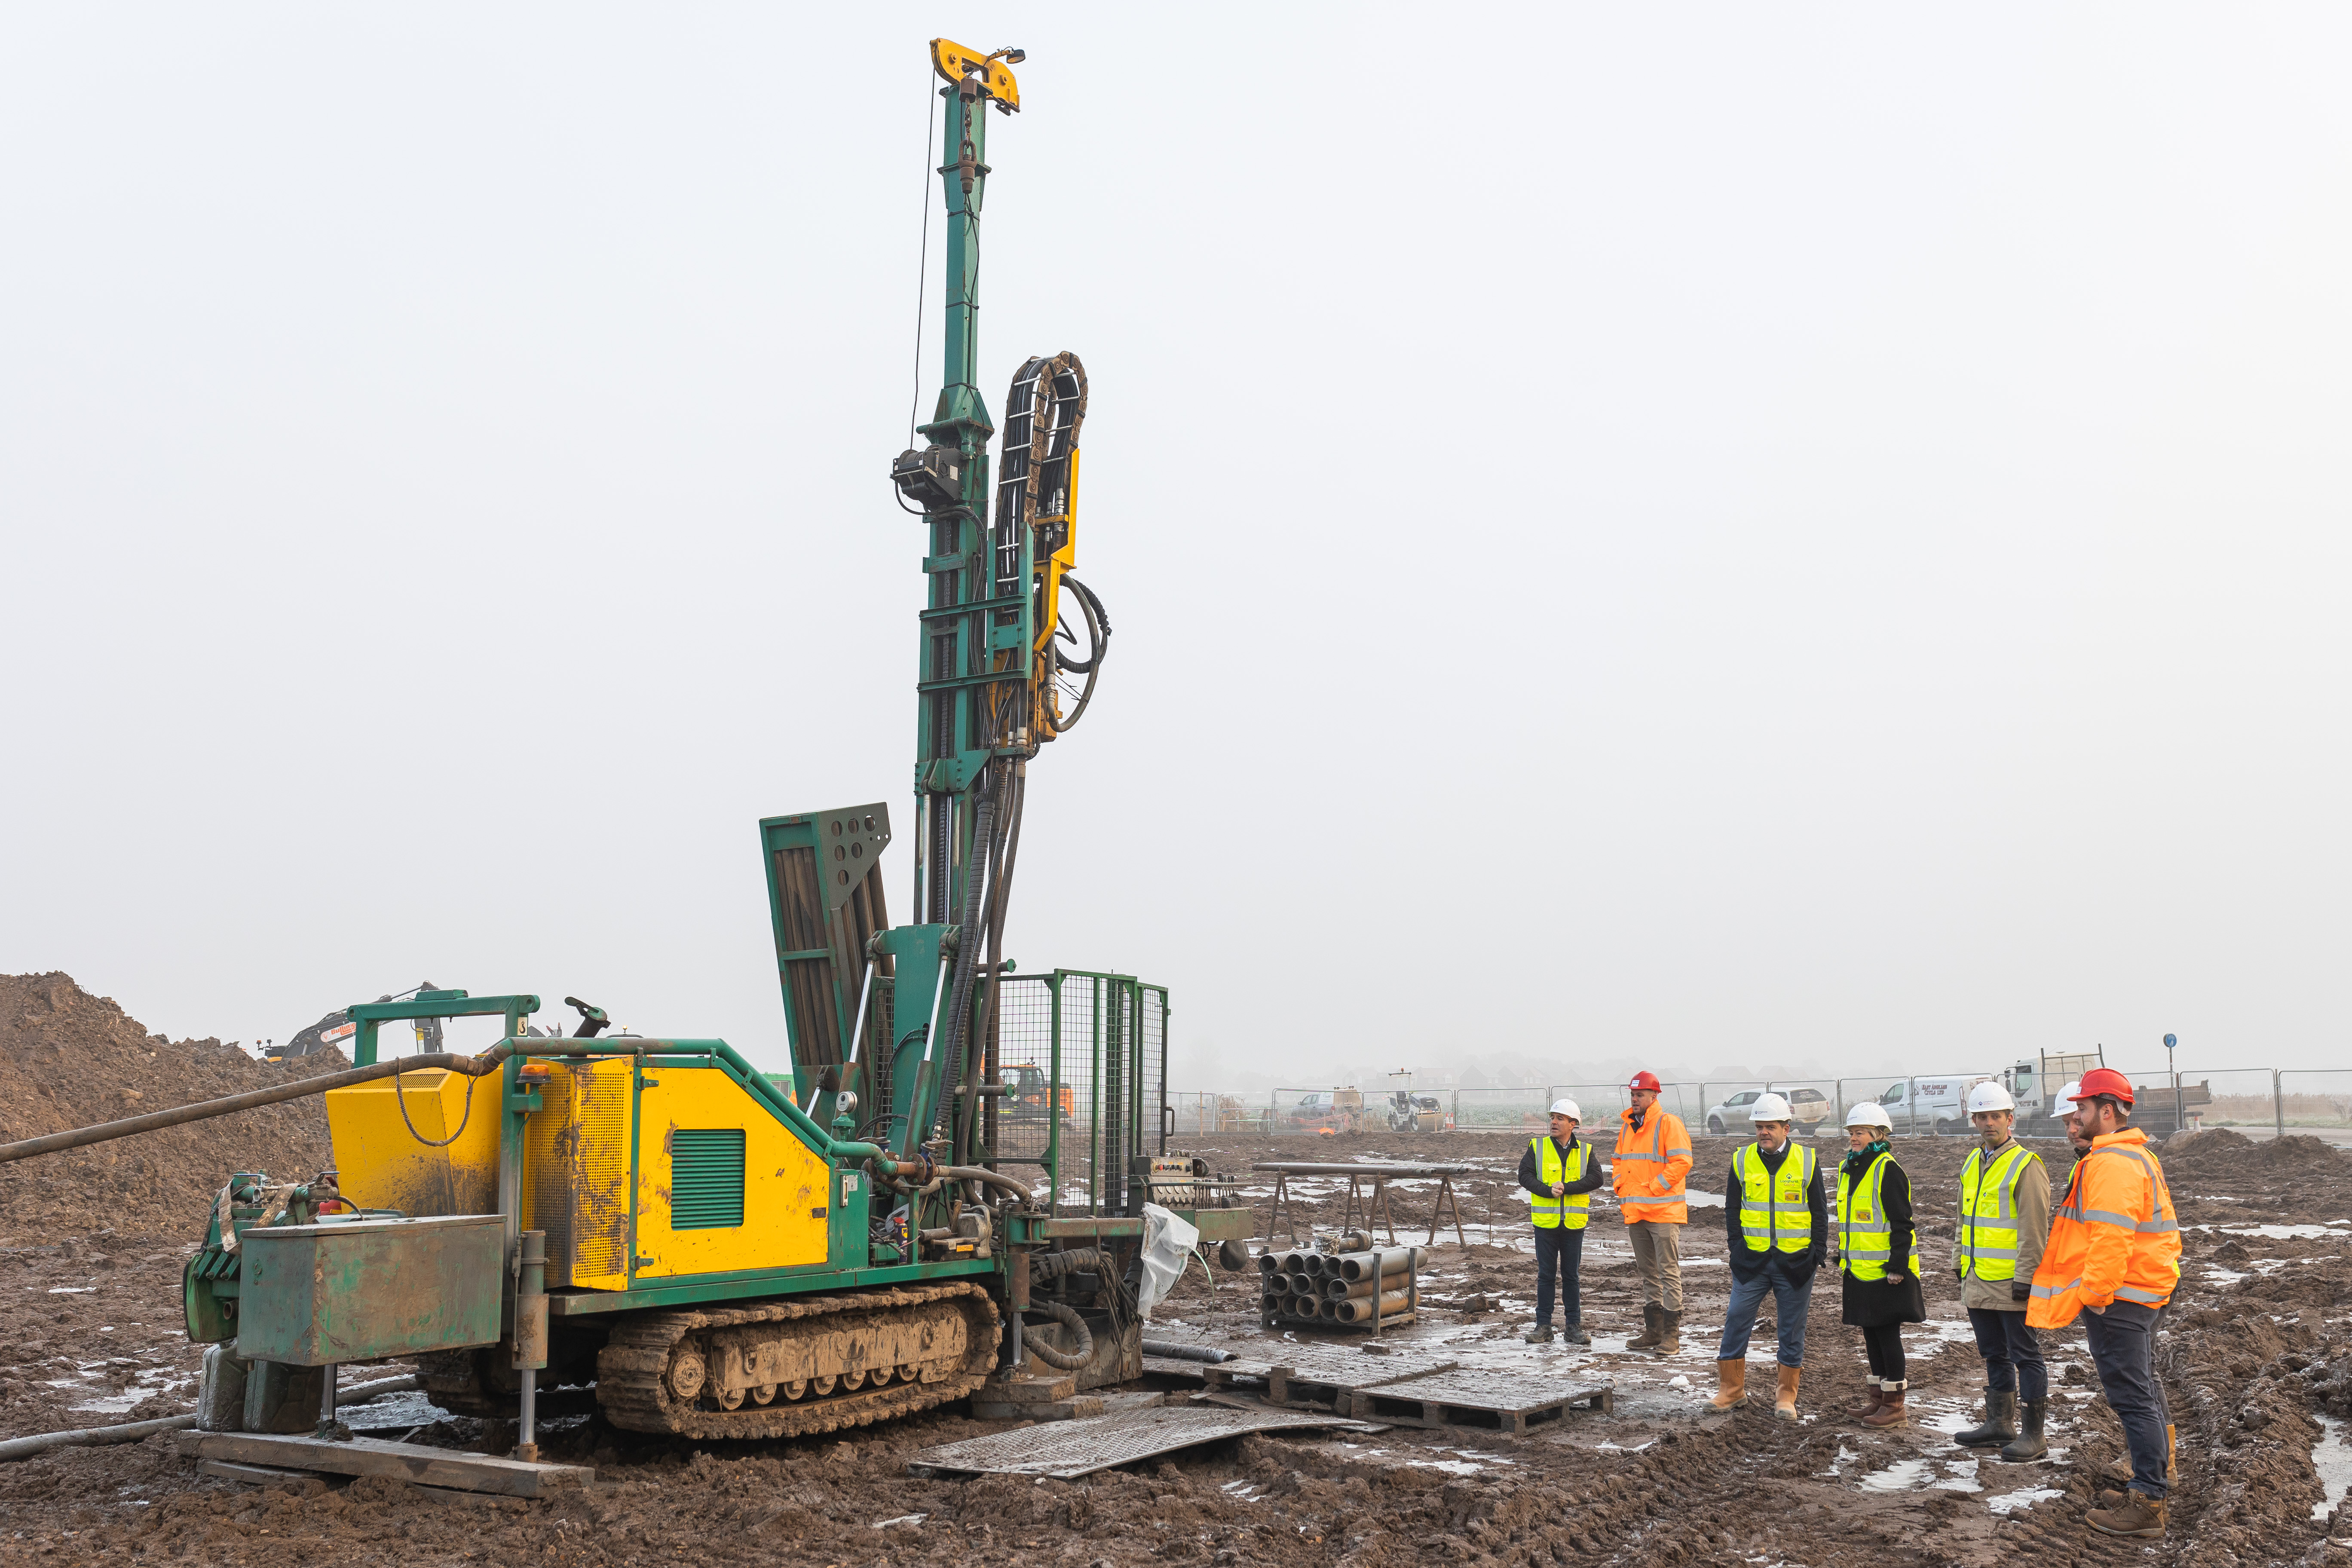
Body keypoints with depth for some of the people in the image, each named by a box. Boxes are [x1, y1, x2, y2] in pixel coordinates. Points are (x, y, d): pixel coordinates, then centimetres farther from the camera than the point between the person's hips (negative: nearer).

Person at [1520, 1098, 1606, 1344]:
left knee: (1571, 1275, 7)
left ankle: (1574, 1326, 13)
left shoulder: (1586, 1151, 5)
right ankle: (1543, 1326, 10)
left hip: (1574, 1222, 0)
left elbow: (1595, 1178, -8)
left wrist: (1566, 1188, -18)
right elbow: (1525, 1175, -4)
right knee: (1546, 1275, 5)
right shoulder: (1537, 1147, 3)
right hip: (1545, 1222, 0)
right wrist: (1549, 1191, -18)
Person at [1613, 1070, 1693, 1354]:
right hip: (1634, 1212, 8)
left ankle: (1672, 1335, -5)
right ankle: (1653, 1331, 20)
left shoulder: (1668, 1123, -8)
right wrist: (1621, 1186, 8)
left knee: (1669, 1272, -6)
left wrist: (1654, 1188, -16)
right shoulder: (1627, 1126, 14)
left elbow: (1682, 1162, -16)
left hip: (1664, 1211, -8)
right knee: (1648, 1274, 13)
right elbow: (1617, 1160, 25)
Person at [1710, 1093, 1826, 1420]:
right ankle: (1731, 1388, 14)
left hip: (1795, 1261, -1)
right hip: (1752, 1259, 1)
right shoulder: (1742, 1160, 2)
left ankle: (1787, 1396, 18)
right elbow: (1732, 1209, 8)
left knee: (1792, 1329, 6)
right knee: (1737, 1321, 0)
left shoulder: (1807, 1161, 0)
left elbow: (1820, 1212, 5)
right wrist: (1737, 1246, -1)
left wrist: (1817, 1253, -2)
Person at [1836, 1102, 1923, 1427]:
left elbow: (1902, 1223, -16)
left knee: (1888, 1333, -1)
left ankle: (1895, 1406, 7)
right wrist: (1843, 1255, 21)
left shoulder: (1888, 1171, -14)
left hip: (1886, 1270, -8)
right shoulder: (1849, 1169, 12)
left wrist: (1897, 1266, -19)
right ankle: (1878, 1397, 25)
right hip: (1860, 1269, 8)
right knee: (1871, 1333, 14)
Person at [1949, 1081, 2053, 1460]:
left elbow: (2033, 1228, -15)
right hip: (1978, 1282, 8)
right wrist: (1960, 1264, 18)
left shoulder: (2026, 1165, -11)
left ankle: (2034, 1434, 6)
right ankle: (1999, 1424, 26)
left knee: (2024, 1355, 0)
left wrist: (2025, 1278, -18)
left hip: (2011, 1283, -8)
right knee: (1994, 1354, 16)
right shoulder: (1972, 1163, 13)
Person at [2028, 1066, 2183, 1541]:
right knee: (2143, 1388, 20)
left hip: (2115, 1301, -11)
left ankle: (2147, 1505, -5)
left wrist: (2095, 1294, -21)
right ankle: (2158, 1475, 32)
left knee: (2131, 1395, -7)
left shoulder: (2111, 1164, -20)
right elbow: (2161, 1228, 24)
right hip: (2148, 1294, 11)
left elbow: (2111, 1237, -27)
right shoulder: (2141, 1157, 16)